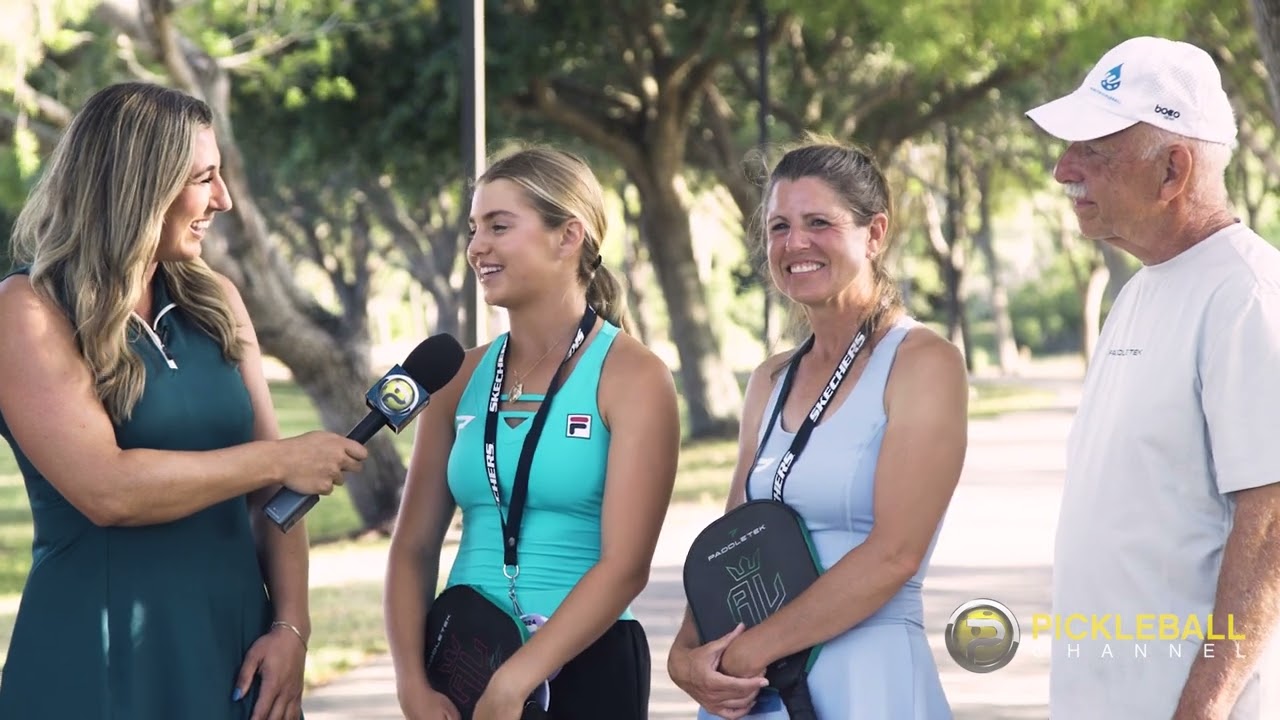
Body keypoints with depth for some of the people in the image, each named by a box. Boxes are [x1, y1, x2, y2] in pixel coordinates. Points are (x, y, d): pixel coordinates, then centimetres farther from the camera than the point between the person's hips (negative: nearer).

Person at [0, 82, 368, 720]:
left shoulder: (213, 302, 9)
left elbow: (273, 487, 9)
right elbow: (106, 489, -20)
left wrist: (291, 624, -4)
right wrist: (280, 459, -12)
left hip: (235, 643, 6)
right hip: (103, 663, -6)